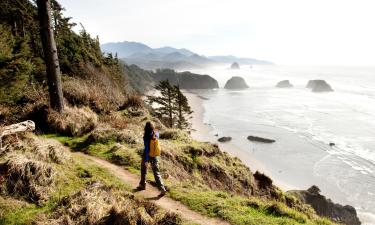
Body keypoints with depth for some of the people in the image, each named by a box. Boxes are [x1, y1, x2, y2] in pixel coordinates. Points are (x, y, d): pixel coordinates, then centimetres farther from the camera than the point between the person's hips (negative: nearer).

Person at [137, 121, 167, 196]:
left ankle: (142, 185, 37)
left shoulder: (146, 137, -20)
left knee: (143, 170, 22)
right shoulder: (156, 134, -4)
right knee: (156, 172, 3)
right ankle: (162, 188, -10)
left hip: (147, 155, -4)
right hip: (154, 156, 4)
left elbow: (147, 149, -23)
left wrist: (146, 160, -21)